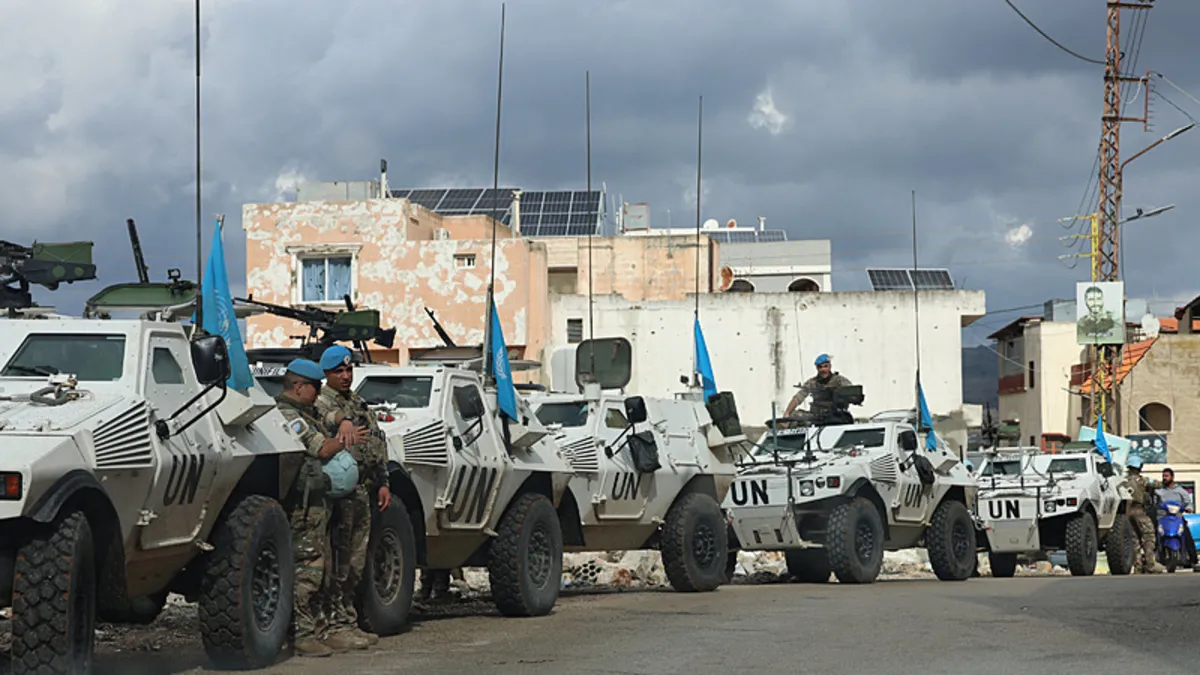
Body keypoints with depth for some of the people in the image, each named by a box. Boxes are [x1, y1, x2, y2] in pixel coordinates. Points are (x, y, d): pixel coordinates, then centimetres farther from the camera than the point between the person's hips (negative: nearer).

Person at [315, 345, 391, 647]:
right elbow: (325, 415, -29)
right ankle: (336, 622, -6)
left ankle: (348, 619, 18)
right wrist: (343, 421, -50)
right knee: (339, 560, -9)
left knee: (355, 564, 12)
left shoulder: (359, 404, 22)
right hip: (339, 491, -9)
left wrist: (382, 483, 20)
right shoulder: (322, 401, -4)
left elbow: (377, 445, 26)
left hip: (361, 490, 9)